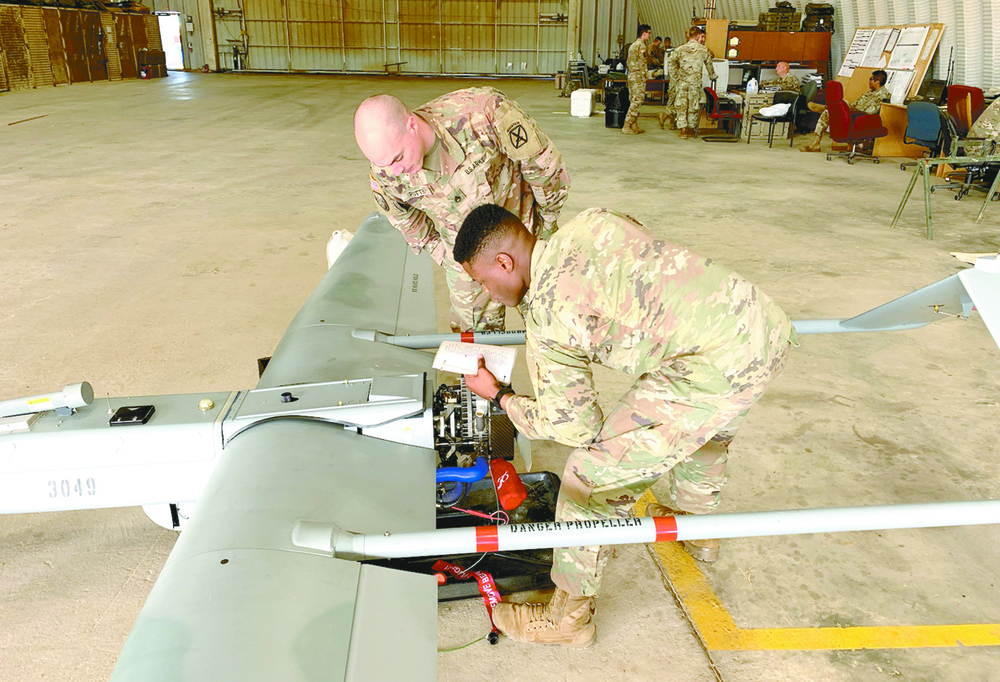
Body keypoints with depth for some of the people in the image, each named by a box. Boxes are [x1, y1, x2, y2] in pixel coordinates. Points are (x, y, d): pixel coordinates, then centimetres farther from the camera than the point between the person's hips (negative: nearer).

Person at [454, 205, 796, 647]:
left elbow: (573, 428, 0)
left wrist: (501, 397, 15)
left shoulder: (546, 317, -8)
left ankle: (568, 616, 19)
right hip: (766, 321, 10)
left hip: (717, 367, -9)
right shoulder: (589, 222, 11)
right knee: (703, 425, 39)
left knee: (595, 472, 2)